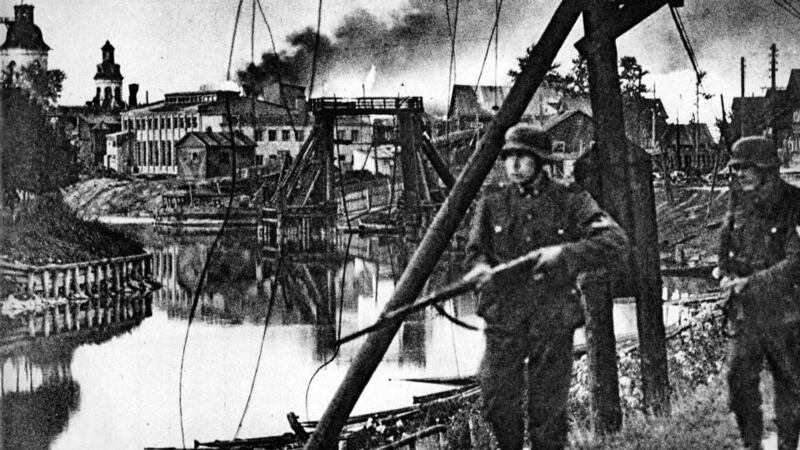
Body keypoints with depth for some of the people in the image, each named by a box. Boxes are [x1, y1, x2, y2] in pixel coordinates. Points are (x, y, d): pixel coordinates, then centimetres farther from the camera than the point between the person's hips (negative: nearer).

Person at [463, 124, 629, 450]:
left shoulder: (570, 201, 1)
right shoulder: (492, 205, 9)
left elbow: (615, 243, -9)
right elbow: (475, 251, 8)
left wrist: (564, 253, -23)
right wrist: (480, 267, -17)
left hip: (553, 323, -1)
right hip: (504, 321, 2)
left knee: (548, 411, 1)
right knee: (498, 402, -4)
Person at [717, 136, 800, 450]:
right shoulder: (739, 205, 6)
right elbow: (725, 250, 19)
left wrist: (752, 281, -20)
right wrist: (726, 274, -2)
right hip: (745, 310, 4)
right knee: (739, 378, 0)